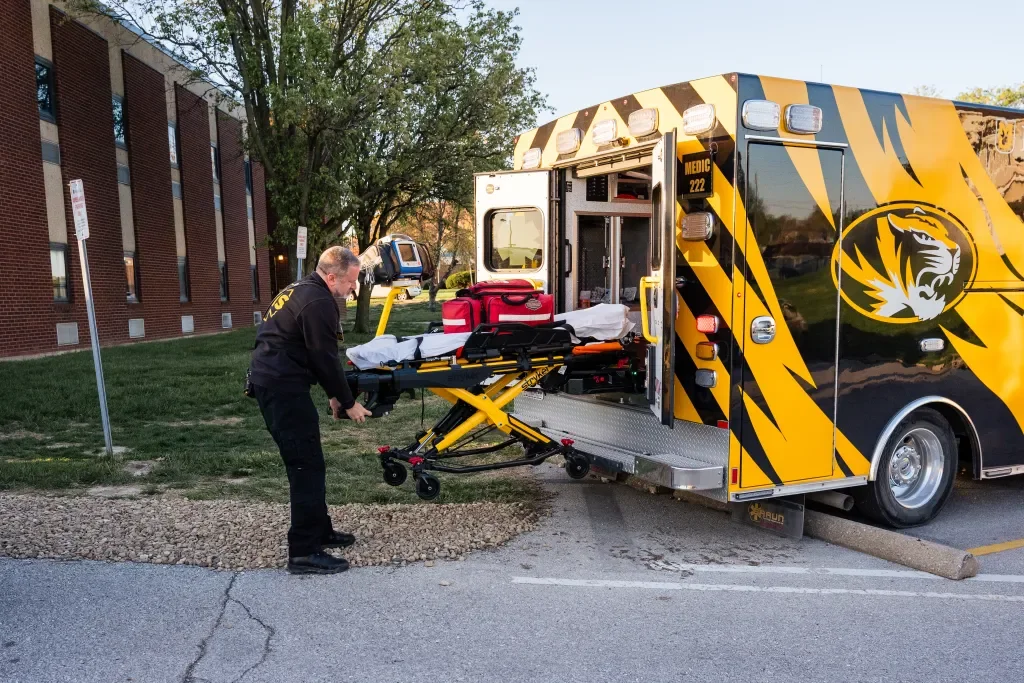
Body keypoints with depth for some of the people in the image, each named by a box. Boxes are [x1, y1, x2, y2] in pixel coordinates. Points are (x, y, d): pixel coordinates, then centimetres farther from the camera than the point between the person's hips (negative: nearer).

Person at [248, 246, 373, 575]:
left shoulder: (301, 290, 17)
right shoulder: (318, 302, -16)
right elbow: (325, 359, -15)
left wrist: (334, 395, 21)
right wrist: (348, 403, -3)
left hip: (269, 380, 11)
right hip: (283, 386, -11)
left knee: (305, 461, 17)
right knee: (308, 465, -7)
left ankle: (319, 530, 28)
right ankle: (304, 552, -4)